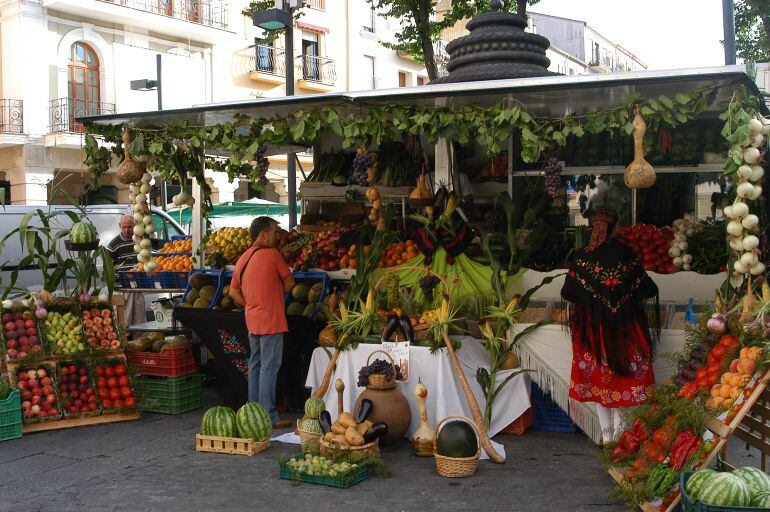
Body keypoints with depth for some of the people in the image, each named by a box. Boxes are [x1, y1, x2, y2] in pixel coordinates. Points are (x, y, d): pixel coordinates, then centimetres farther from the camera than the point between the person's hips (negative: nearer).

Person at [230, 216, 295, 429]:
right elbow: (289, 283, -3)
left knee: (255, 366, 14)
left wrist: (250, 304, 13)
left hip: (252, 320, 7)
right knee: (269, 367, -5)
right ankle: (269, 417, -2)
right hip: (271, 319, -7)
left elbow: (234, 292, 13)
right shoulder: (272, 254, -10)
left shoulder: (242, 259, 11)